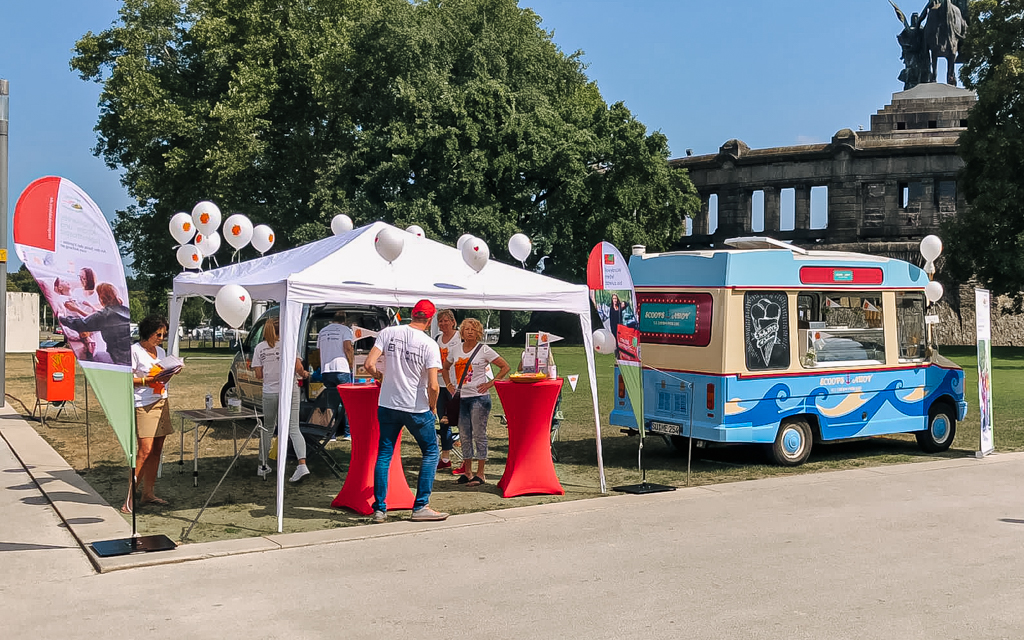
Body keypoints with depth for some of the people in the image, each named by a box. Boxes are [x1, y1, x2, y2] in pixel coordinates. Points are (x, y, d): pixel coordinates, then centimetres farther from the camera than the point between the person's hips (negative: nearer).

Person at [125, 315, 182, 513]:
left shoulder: (161, 351, 15)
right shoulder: (134, 351, -7)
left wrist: (170, 374, 3)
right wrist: (151, 379, -20)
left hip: (161, 403, 8)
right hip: (143, 405, -7)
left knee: (156, 450, 6)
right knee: (145, 450, -14)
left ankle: (149, 493, 13)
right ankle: (131, 497, -9)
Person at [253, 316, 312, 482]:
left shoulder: (260, 348, 3)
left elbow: (259, 375, 3)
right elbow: (298, 367, -9)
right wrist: (304, 374, 12)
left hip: (269, 392, 2)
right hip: (289, 391, -1)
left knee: (268, 429, 17)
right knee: (294, 429, -4)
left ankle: (263, 466, 24)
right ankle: (302, 464, -19)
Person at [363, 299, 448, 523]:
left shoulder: (388, 333, -4)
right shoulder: (430, 345, -11)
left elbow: (368, 365, -10)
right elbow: (433, 386, -17)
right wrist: (433, 407, 2)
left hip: (387, 405, 3)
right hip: (417, 409, -3)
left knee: (384, 454, 13)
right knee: (430, 452, 12)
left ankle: (379, 509, 13)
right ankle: (421, 506, 7)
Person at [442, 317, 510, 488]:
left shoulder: (484, 350, -4)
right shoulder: (455, 350, 10)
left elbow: (505, 367, -3)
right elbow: (445, 368, 26)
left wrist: (490, 383, -8)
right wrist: (448, 384, 13)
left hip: (479, 397, -5)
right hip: (460, 397, 5)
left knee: (479, 435, -4)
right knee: (464, 435, 9)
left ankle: (480, 474, 1)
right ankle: (467, 472, 18)